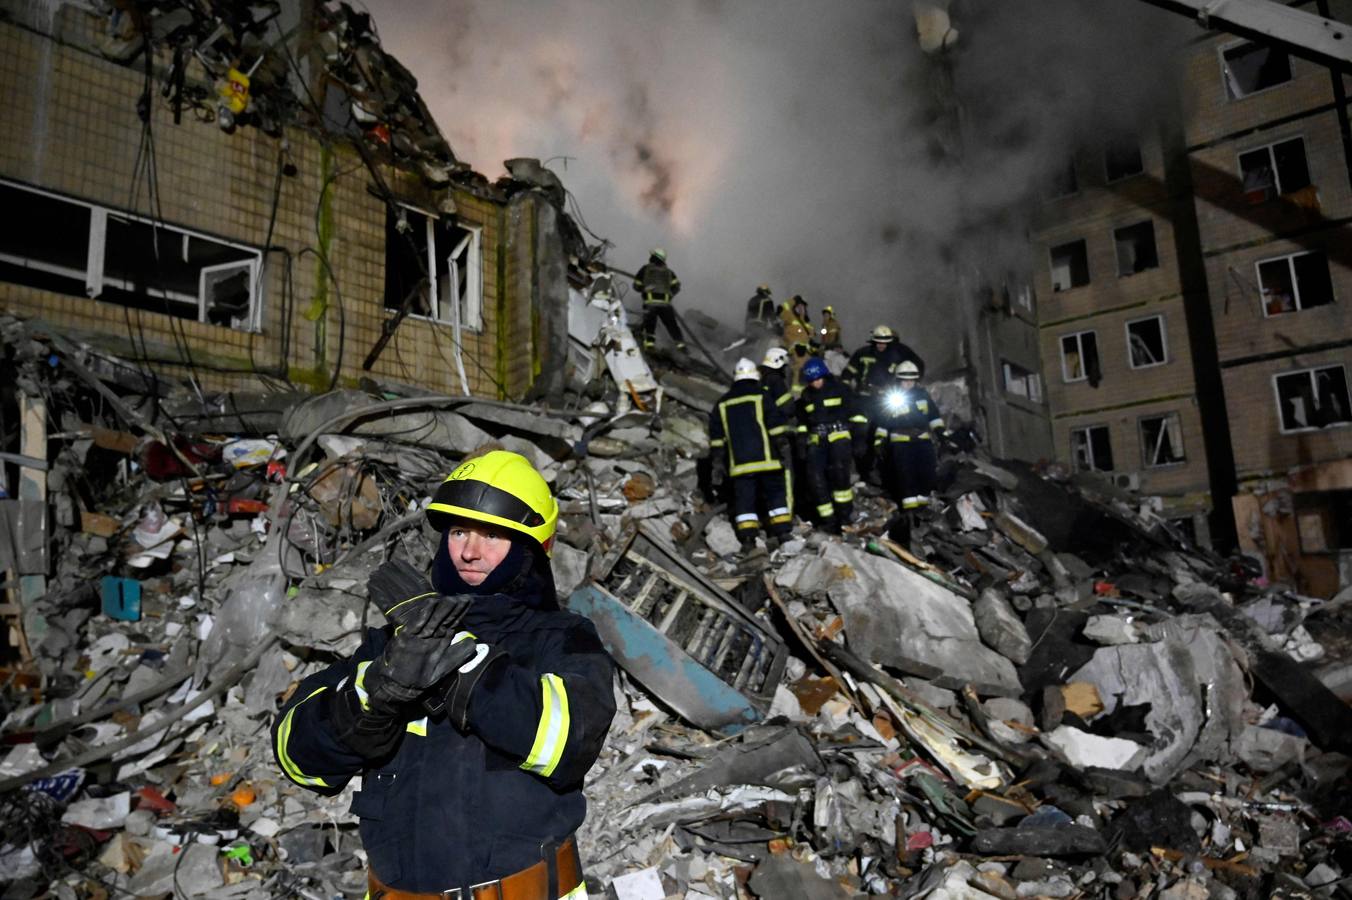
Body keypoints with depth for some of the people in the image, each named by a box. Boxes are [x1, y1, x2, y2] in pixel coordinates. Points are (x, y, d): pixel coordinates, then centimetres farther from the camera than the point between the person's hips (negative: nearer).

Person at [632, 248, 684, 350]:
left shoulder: (645, 269, 12)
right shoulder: (668, 272, 18)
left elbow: (636, 286, 15)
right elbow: (676, 286, 7)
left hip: (650, 302, -2)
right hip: (665, 303, 2)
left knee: (649, 323, 8)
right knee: (672, 324, 11)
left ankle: (649, 342, -10)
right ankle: (680, 343, 2)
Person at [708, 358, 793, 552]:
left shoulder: (722, 403, 12)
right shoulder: (761, 396, 0)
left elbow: (716, 436, 13)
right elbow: (777, 426, -6)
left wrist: (718, 462, 16)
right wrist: (783, 448, -2)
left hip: (739, 462, 2)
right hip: (765, 458, -2)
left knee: (744, 499, 4)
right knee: (775, 494, 8)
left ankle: (747, 538, -2)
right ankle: (781, 532, 4)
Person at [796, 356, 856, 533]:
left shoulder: (838, 388, 4)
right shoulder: (806, 395, 15)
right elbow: (802, 421, 23)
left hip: (838, 434, -4)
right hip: (816, 440, 4)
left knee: (839, 469, -26)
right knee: (815, 477, -9)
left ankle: (845, 511, -12)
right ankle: (828, 518, -1)